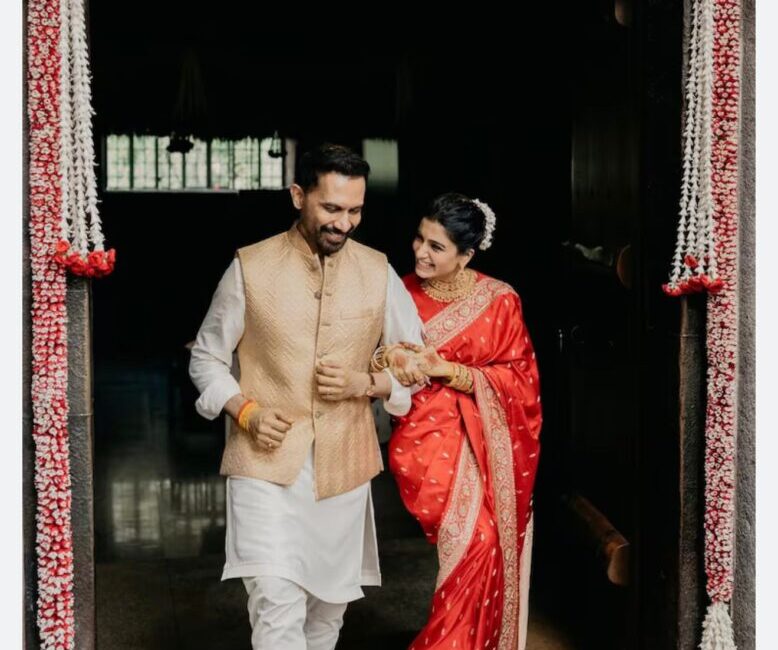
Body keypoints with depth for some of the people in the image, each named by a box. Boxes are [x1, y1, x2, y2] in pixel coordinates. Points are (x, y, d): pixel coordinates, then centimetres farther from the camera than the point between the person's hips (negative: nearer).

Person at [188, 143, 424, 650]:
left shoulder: (378, 272, 1)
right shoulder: (251, 267, -5)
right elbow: (206, 358, 5)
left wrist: (366, 384, -11)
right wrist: (245, 411, -12)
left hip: (343, 464, 3)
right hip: (267, 463, -3)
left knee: (330, 601, 17)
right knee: (277, 606, -12)